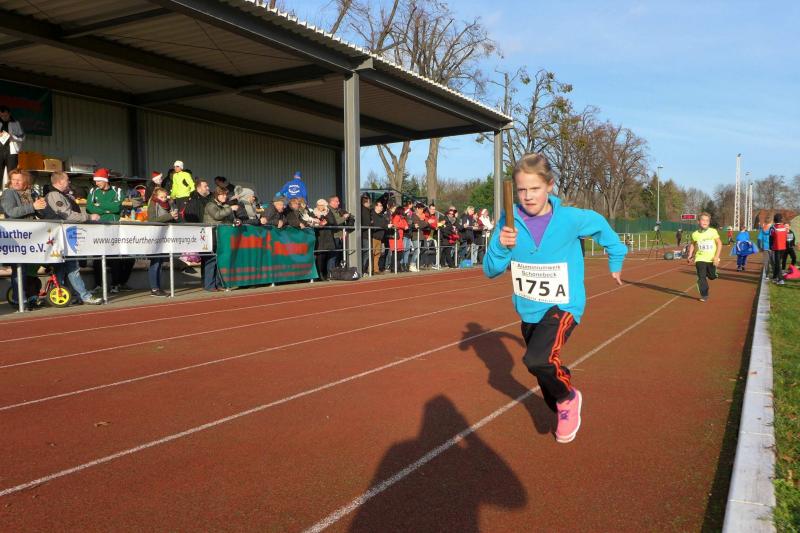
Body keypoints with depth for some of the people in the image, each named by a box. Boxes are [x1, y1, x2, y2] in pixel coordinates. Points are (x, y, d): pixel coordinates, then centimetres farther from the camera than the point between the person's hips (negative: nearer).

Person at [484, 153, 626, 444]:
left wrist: (616, 261, 17)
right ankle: (560, 409, 50)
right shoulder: (509, 221, -10)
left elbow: (601, 225, 8)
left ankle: (568, 399, 3)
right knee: (545, 366, 19)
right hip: (528, 310, 4)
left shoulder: (572, 218, -15)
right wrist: (501, 246, -29)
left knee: (537, 359, -28)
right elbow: (491, 270, -9)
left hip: (563, 306, -4)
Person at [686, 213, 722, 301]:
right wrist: (690, 255, 7)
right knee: (701, 277, -7)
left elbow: (719, 243, -7)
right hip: (700, 259, 0)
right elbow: (692, 244, 14)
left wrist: (717, 256, -15)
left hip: (712, 259, 0)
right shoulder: (695, 234, -4)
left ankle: (708, 273, 46)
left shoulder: (713, 232, -9)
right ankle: (704, 296, 3)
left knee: (712, 276, 10)